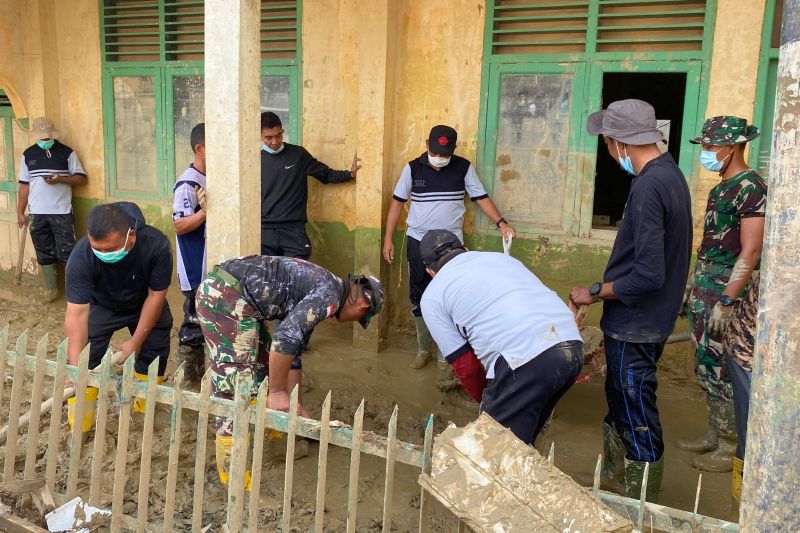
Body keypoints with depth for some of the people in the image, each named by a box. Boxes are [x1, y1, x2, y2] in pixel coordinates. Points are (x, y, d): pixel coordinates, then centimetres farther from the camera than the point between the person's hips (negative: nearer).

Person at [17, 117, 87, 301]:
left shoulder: (67, 153, -3)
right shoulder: (28, 155, 7)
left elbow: (82, 179, -2)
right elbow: (24, 184, 10)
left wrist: (61, 179, -20)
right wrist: (20, 212, 8)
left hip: (62, 212, -3)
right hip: (37, 213, 3)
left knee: (66, 252, -2)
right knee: (44, 253, 10)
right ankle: (51, 289, 21)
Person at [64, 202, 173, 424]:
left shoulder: (156, 245, -36)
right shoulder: (81, 257, -36)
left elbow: (156, 295, -24)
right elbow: (77, 313, -36)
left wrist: (135, 342, -24)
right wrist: (75, 369, -42)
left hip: (144, 304, 1)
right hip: (101, 306, 0)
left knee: (155, 352, -3)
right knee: (86, 357, -14)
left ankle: (146, 412, 20)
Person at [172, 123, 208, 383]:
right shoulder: (188, 184, -18)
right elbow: (180, 226, -24)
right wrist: (206, 211, -35)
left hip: (211, 267, 9)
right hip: (196, 270, -9)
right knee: (194, 319, 1)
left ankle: (199, 365, 33)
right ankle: (189, 371, 15)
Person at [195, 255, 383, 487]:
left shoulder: (317, 290, 19)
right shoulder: (331, 294, -10)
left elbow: (293, 347, 25)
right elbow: (286, 336, -21)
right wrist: (277, 392, -12)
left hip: (221, 288, 10)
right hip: (225, 296, -10)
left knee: (262, 363, 22)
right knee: (235, 383, -6)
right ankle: (233, 472, 2)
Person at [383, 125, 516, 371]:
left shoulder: (464, 168, -4)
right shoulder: (413, 168, -3)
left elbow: (481, 198, 0)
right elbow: (397, 203, 3)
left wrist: (501, 223, -14)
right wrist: (388, 239, 0)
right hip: (418, 242, 1)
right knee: (419, 298, 8)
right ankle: (423, 350, 22)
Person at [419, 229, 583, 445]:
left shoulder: (432, 296, 13)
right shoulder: (500, 257, 28)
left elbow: (466, 366, 10)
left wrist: (485, 400, 29)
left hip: (526, 360, -7)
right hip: (573, 345, 7)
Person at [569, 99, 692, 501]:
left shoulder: (648, 187, -24)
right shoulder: (670, 173, 8)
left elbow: (648, 273, -28)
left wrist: (595, 293, -15)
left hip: (634, 326, -10)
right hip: (648, 320, 10)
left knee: (638, 423, 3)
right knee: (621, 406, 23)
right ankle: (613, 478, 40)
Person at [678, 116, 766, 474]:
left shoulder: (751, 187, -15)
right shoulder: (721, 188, 13)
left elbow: (750, 252, -20)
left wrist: (725, 302, -22)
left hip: (726, 294, -9)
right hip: (704, 291, 9)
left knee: (723, 372, 0)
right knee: (707, 369, 16)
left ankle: (730, 448, 13)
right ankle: (714, 435, 29)